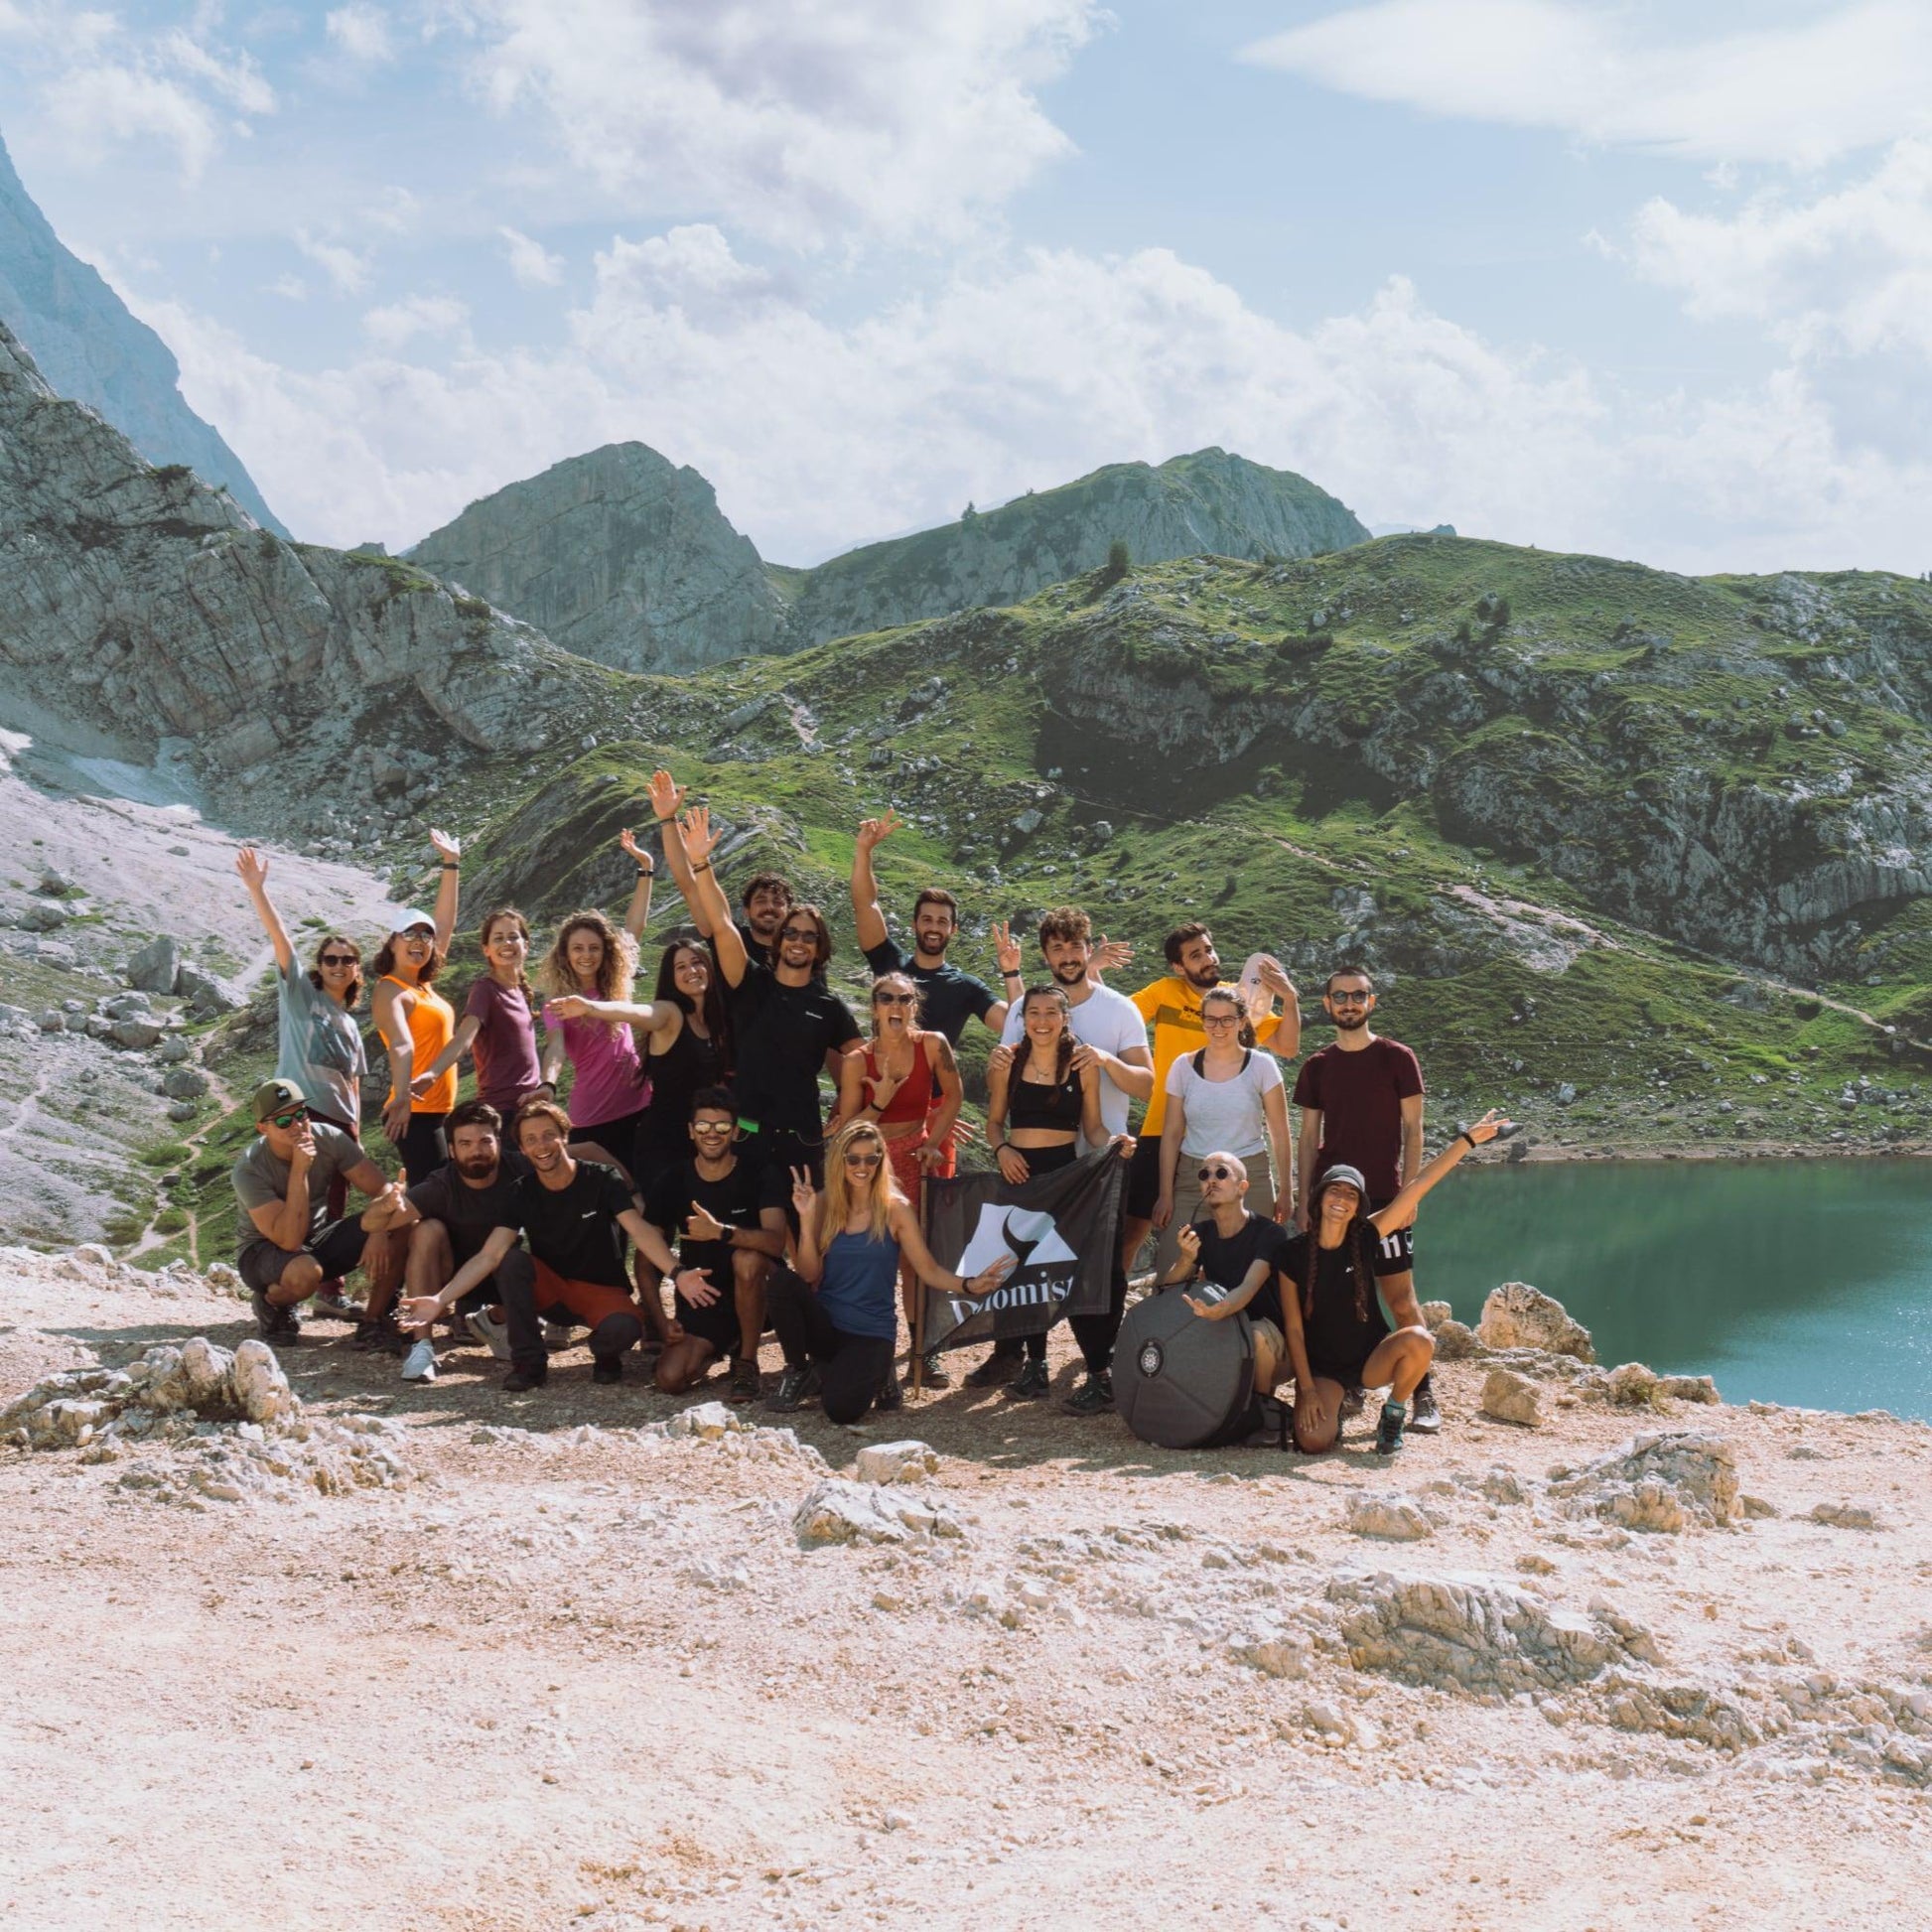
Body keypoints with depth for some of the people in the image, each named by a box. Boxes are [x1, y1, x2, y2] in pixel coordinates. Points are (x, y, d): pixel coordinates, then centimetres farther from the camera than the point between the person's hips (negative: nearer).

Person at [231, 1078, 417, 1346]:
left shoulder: (328, 1138, -14)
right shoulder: (249, 1169, -26)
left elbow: (383, 1188, -12)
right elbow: (289, 1241, -34)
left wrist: (378, 1231, -33)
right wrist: (299, 1170, -38)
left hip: (319, 1240, 5)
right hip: (266, 1251, -5)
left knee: (398, 1226, -18)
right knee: (305, 1271, -40)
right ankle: (272, 1303, -3)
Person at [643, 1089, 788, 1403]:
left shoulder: (760, 1176, -9)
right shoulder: (672, 1182, -1)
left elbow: (776, 1242, -26)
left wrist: (721, 1232, -40)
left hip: (750, 1296, -2)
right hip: (699, 1299, 2)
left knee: (747, 1259, -37)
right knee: (670, 1379, -22)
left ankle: (747, 1364, -14)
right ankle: (713, 1351, 15)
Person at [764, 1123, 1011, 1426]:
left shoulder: (895, 1209, -3)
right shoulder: (824, 1205, 2)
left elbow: (929, 1271, -4)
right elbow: (809, 1275, -4)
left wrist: (969, 1285, -22)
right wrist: (806, 1219, -15)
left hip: (871, 1332, -2)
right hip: (824, 1322, 2)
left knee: (841, 1409, -28)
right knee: (783, 1281, -28)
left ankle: (874, 1375, 10)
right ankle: (798, 1370, -4)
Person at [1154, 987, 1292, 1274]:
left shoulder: (1262, 1066, -1)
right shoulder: (1184, 1067, 3)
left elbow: (1279, 1134, 2)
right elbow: (1171, 1134, 6)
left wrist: (1285, 1190, -1)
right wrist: (1165, 1194, 3)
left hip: (1250, 1177, -1)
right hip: (1192, 1177, 1)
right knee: (1172, 1270, -7)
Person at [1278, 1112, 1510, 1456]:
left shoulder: (1366, 1237, -7)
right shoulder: (1294, 1254, -9)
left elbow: (1419, 1185, -12)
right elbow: (1293, 1328, -7)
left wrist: (1468, 1139, -17)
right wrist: (1307, 1389, -13)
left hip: (1371, 1358, 2)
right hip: (1322, 1368, -2)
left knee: (1419, 1339, -30)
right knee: (1314, 1440, -27)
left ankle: (1393, 1415, -4)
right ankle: (1331, 1405, 11)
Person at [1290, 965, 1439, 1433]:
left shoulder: (1397, 1059, 2)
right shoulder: (1317, 1067, 10)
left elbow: (1412, 1131, 1)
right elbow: (1308, 1137, 12)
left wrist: (1408, 1193, -8)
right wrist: (1303, 1199, 5)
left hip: (1383, 1198, -3)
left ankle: (1424, 1395, -3)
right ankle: (1349, 1387, 14)